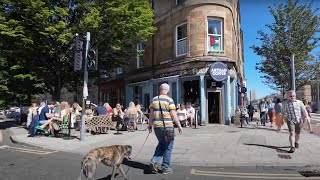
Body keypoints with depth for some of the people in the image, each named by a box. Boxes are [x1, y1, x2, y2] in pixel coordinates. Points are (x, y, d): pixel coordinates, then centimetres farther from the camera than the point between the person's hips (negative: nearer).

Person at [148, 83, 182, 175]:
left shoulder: (154, 100, 6)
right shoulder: (169, 100, -7)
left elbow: (151, 114, 9)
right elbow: (173, 115, -10)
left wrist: (150, 125, 18)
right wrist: (179, 126, -3)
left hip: (157, 126, 5)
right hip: (167, 126, -5)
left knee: (161, 144, 23)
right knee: (168, 147, 9)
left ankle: (154, 161, 9)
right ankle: (165, 167, 17)